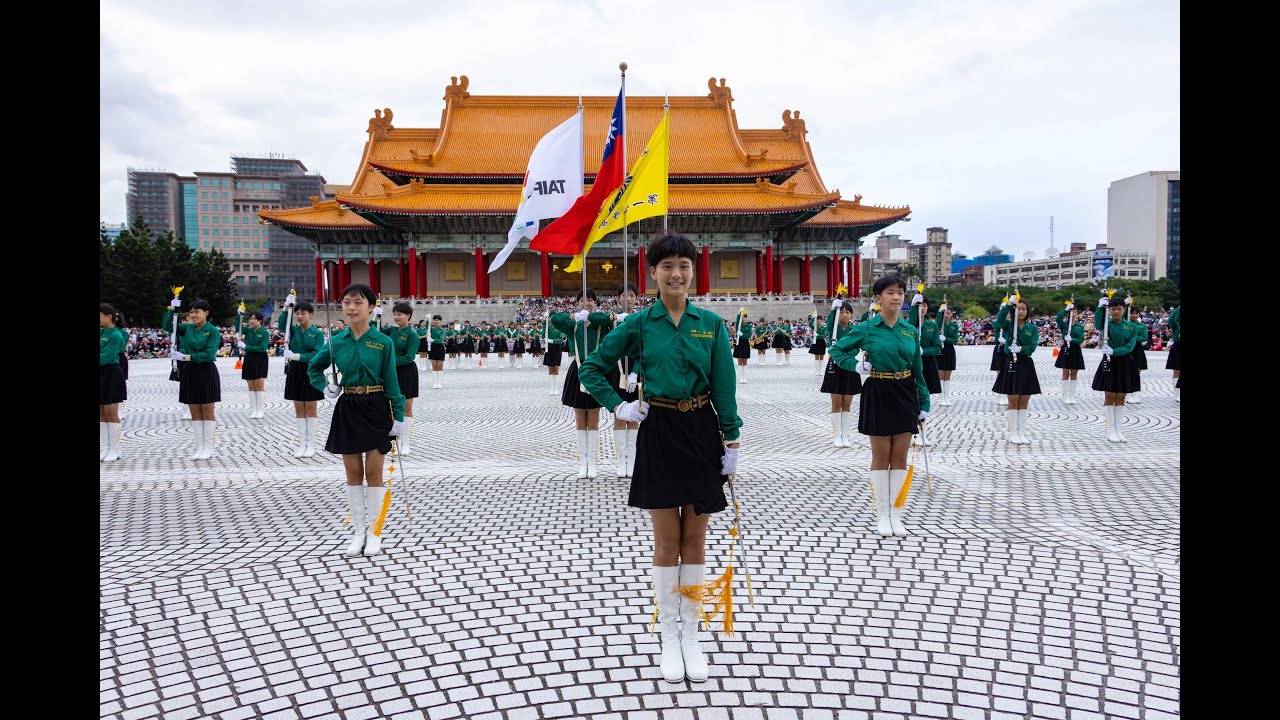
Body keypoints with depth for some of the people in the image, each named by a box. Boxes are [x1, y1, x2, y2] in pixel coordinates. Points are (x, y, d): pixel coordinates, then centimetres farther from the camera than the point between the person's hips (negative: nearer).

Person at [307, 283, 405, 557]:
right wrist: (325, 387, -1)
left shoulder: (383, 342, -6)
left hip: (376, 408, -2)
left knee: (373, 472, 0)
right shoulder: (336, 341, 1)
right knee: (353, 473, 7)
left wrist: (398, 415, -8)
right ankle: (358, 532, 18)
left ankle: (374, 532, 13)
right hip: (347, 409, 3)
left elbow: (391, 381, -4)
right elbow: (313, 368, 17)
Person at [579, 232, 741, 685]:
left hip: (702, 431, 1)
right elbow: (591, 368, 7)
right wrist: (618, 407, -3)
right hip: (659, 433, -1)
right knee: (667, 541, 5)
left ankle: (691, 635, 20)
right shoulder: (639, 323, -1)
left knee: (695, 539, 8)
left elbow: (724, 389, 1)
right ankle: (669, 637, 18)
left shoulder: (711, 324, 1)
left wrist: (731, 441, -2)